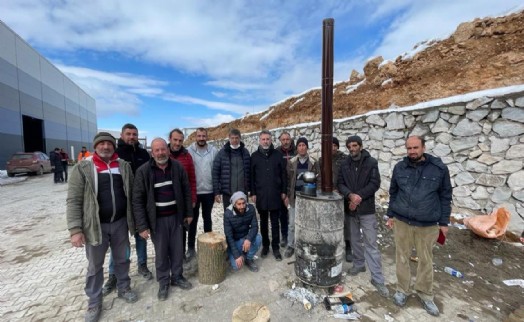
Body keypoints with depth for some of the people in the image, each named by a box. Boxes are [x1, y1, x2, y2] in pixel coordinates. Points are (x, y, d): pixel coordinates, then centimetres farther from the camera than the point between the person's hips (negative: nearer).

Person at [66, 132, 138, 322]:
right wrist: (75, 229, -13)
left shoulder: (124, 166, 1)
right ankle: (94, 302, 35)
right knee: (95, 266, 14)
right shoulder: (83, 168, -7)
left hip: (120, 223, 3)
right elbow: (74, 200, -8)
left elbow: (131, 194, 7)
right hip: (95, 225, -2)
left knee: (122, 259, 18)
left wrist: (133, 220, 7)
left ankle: (124, 288, 40)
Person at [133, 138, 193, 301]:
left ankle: (177, 277, 36)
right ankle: (163, 282, 33)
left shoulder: (178, 167, -4)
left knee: (178, 250, 15)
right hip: (157, 219, -2)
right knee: (161, 253, 12)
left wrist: (189, 213, 5)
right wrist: (142, 225, -11)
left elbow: (186, 191, 4)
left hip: (176, 216, 2)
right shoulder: (143, 171, -11)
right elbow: (137, 200, -9)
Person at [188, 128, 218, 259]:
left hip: (209, 191, 1)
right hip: (193, 191, -1)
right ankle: (191, 246, 26)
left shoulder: (213, 151, -3)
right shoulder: (189, 151, -6)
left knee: (207, 218, 16)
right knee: (193, 219, 12)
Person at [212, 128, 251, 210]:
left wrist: (250, 188, 5)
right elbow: (215, 173, -2)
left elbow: (249, 172, 8)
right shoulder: (222, 152, -1)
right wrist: (216, 192, -5)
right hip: (227, 192, -1)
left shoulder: (245, 152, 5)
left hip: (243, 192, 2)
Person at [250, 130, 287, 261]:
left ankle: (276, 247, 21)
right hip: (260, 195, 1)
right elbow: (251, 176, 3)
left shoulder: (278, 154, 2)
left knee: (275, 222, 8)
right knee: (263, 222, 13)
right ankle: (265, 245, 28)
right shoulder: (254, 156, 2)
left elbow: (283, 174, 3)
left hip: (275, 194, 0)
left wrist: (284, 192, 0)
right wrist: (252, 193, -1)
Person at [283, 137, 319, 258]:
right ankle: (290, 246, 21)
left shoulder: (313, 162, -1)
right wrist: (287, 195, -1)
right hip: (295, 197, 1)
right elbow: (288, 179, 2)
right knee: (292, 224, 7)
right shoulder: (291, 162, 1)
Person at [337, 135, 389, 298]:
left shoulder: (371, 162, -5)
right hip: (350, 209, 4)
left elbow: (375, 184, -11)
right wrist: (351, 195, -20)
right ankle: (359, 264, 38)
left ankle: (378, 279, 11)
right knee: (355, 239, 19)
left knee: (371, 243, 1)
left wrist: (358, 197, -18)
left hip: (367, 209, -3)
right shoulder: (344, 164, 4)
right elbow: (340, 184, -2)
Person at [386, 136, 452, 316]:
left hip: (428, 225, -1)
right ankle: (402, 290, 31)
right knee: (402, 257, 13)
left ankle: (425, 295, 33)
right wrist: (391, 215, 7)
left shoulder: (439, 168, -6)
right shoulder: (399, 167, -1)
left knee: (426, 260, 14)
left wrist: (444, 222, 0)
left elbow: (445, 196, 1)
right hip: (401, 222, 1)